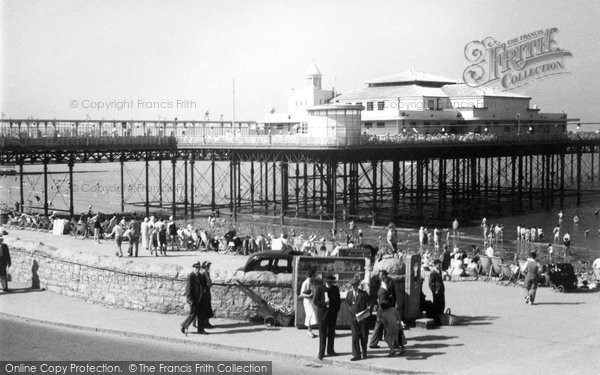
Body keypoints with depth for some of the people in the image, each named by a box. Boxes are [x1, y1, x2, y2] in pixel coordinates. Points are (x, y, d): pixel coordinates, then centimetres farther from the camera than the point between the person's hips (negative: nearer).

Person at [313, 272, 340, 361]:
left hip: (332, 314, 4)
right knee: (322, 335, -3)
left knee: (331, 333, 11)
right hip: (322, 314, -4)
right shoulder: (320, 289, -5)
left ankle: (330, 351, 24)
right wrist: (324, 302, -21)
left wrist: (336, 311, 1)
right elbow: (316, 302, -6)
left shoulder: (335, 289, 5)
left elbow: (338, 301, 11)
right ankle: (321, 353, 1)